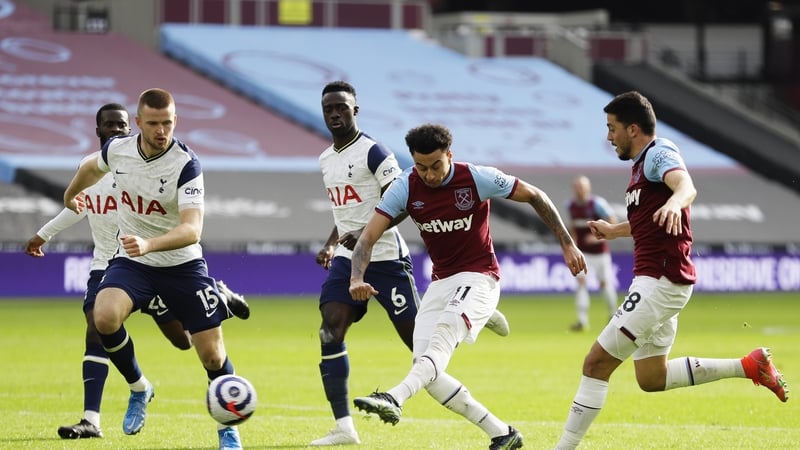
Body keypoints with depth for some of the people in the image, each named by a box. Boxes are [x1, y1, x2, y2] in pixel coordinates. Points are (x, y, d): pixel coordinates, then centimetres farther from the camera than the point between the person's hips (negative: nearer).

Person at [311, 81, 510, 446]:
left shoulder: (373, 152, -12)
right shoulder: (326, 160, 14)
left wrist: (366, 235, -28)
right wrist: (331, 245, 16)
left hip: (385, 259, -7)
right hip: (347, 260, 7)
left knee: (420, 342, -4)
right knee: (329, 334, -11)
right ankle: (344, 427, -11)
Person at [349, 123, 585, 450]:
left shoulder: (477, 179, -13)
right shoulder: (405, 187, -7)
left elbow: (534, 196, -1)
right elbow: (368, 237, -9)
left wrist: (567, 244, -1)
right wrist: (357, 278, -28)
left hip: (478, 278, -5)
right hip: (440, 283, 5)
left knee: (443, 335, -34)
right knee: (426, 371, -8)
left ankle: (394, 399, -55)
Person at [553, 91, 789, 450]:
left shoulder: (659, 152, -11)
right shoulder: (643, 162, 19)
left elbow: (686, 186, -34)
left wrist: (674, 202, -56)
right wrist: (613, 230, 47)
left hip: (661, 281, -11)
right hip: (655, 281, 11)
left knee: (597, 363, -12)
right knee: (652, 378, 15)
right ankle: (749, 366, 16)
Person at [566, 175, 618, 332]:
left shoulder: (597, 203, -15)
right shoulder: (571, 205, 1)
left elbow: (612, 221, -14)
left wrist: (599, 236, -21)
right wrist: (573, 239, 3)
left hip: (599, 250, -3)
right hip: (582, 251, 3)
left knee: (605, 283, 5)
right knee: (581, 281, -12)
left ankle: (613, 314, 29)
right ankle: (582, 320, -14)